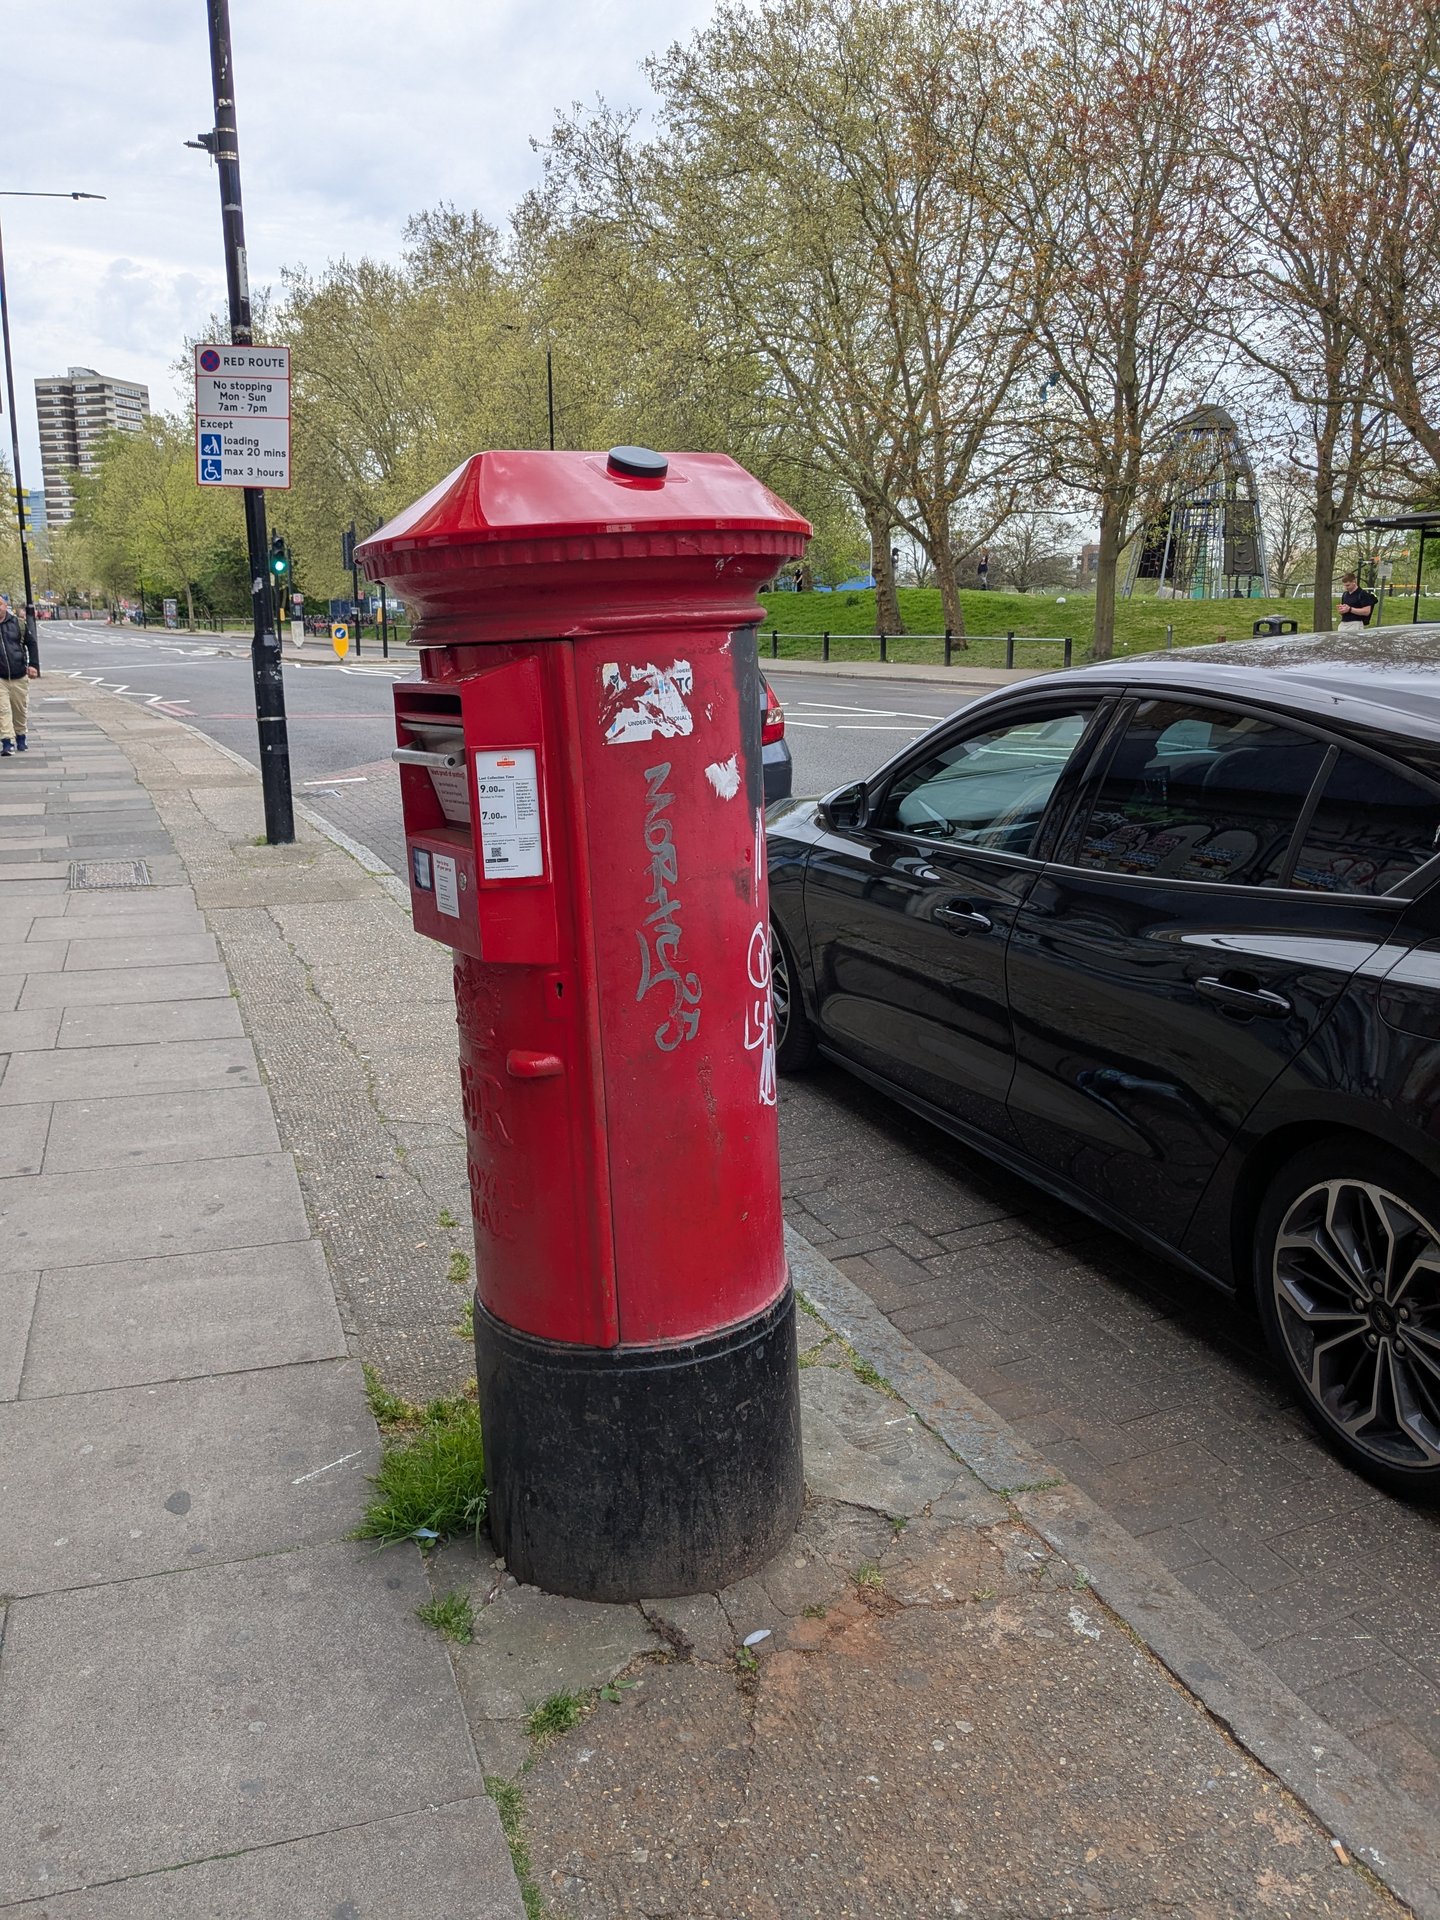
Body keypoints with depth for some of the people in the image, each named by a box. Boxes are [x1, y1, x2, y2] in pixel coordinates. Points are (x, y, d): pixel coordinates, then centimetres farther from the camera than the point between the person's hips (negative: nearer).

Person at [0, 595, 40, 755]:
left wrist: (33, 665, -3)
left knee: (20, 710, 13)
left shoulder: (19, 624, 1)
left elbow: (31, 644, 7)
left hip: (20, 677, 1)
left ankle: (20, 737, 33)